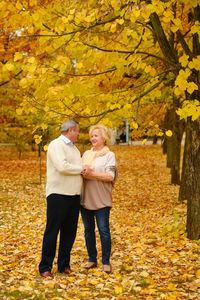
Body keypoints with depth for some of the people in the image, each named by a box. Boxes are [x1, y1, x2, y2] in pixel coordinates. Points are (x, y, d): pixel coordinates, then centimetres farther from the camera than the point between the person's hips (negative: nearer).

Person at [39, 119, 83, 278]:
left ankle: (64, 265, 21)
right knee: (52, 231, -3)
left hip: (74, 195, 8)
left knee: (69, 232, 10)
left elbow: (80, 166, 27)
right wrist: (81, 169, -8)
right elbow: (62, 167, -21)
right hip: (58, 195, -8)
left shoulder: (74, 148, 21)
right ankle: (45, 267, 5)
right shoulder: (56, 145, -8)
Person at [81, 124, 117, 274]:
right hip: (86, 198, 5)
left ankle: (106, 262, 8)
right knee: (88, 230, 10)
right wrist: (83, 172, -11)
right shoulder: (86, 154, 15)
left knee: (104, 230, -3)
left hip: (101, 199, -5)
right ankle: (92, 259, 22)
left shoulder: (109, 155, -1)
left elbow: (110, 176, -11)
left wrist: (92, 173, -19)